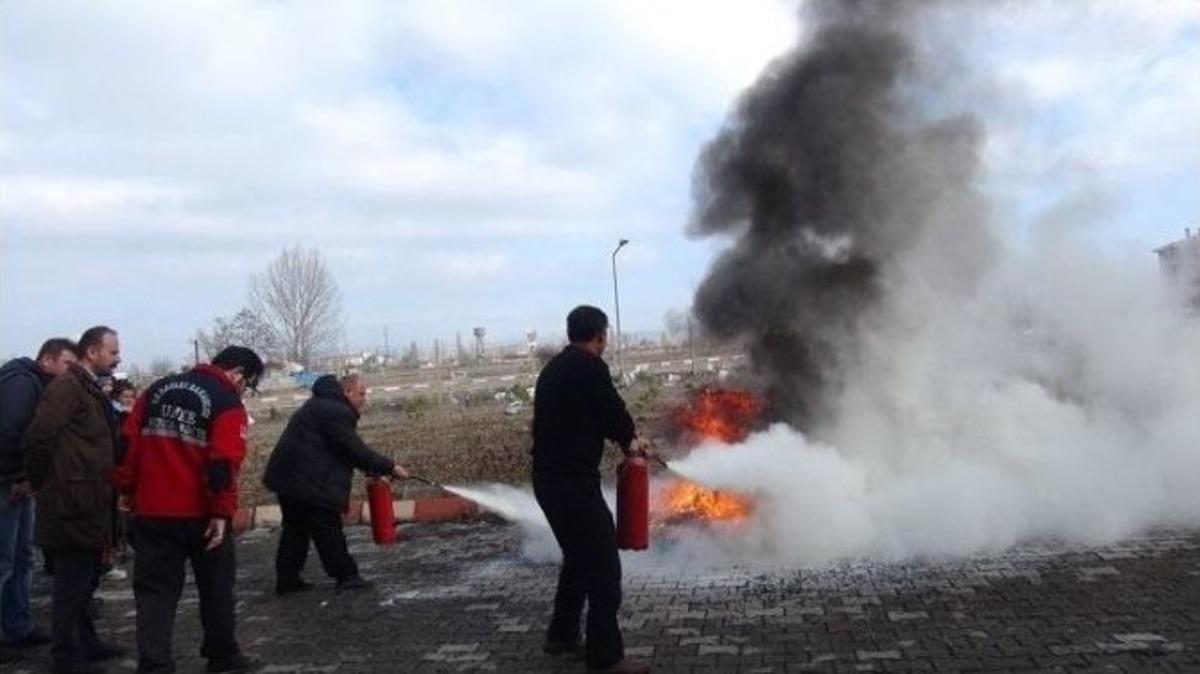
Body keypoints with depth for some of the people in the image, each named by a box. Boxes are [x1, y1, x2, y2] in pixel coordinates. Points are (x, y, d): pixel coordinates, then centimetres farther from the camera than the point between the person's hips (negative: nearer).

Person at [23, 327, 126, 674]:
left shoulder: (91, 390, 16)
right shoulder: (67, 386, -14)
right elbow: (39, 435, -23)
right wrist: (40, 480, -11)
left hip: (90, 504, 10)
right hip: (72, 505, -10)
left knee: (84, 579, 19)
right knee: (71, 582, 0)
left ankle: (86, 643, 32)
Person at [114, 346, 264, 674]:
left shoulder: (157, 390, 11)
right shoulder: (228, 404, -9)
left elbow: (129, 443, 8)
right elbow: (224, 462, -19)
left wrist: (128, 490, 12)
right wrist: (222, 512, -18)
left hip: (152, 511, 4)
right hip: (201, 513, -4)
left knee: (155, 590, 7)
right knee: (216, 587, 13)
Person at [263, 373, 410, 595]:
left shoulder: (324, 404, 17)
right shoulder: (336, 411, -18)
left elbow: (345, 449, 18)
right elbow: (355, 450, -18)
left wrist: (372, 468, 11)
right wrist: (390, 467, -11)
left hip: (289, 478, 11)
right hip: (306, 483, -11)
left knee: (296, 529, 16)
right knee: (328, 529, -1)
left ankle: (287, 579, 21)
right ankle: (346, 576, 7)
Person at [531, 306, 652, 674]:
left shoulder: (554, 368, 15)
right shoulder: (589, 366, -12)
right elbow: (613, 411, -8)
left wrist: (627, 439, 25)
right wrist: (629, 439, 14)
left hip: (549, 480, 10)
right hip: (575, 483, -10)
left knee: (579, 558, 24)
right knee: (603, 568, -1)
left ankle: (562, 635, 34)